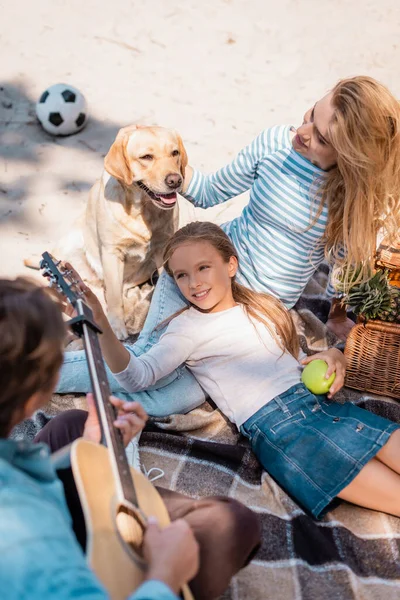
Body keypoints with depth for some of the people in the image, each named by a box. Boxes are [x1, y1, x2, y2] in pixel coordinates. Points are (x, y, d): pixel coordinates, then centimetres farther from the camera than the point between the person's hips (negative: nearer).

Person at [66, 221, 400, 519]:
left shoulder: (267, 307, 17)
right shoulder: (189, 327, 2)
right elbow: (138, 376, -12)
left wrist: (333, 357, 5)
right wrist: (102, 327, -27)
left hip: (322, 404, 6)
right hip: (276, 427, -6)